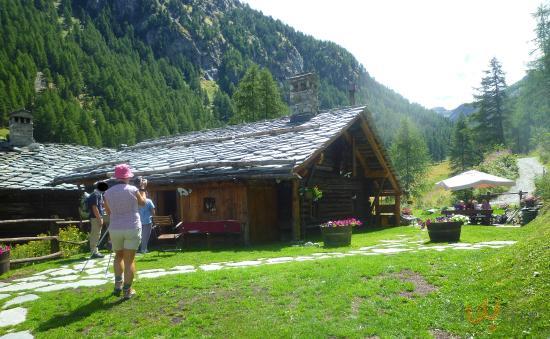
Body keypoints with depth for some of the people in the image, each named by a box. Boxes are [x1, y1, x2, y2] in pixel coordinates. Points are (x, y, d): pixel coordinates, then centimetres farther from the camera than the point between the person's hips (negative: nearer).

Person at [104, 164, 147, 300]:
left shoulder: (108, 192, 0)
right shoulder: (133, 190, -7)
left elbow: (108, 212, 13)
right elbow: (142, 202, 11)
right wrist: (143, 188, 24)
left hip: (115, 229, 3)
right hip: (132, 228, -3)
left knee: (118, 256, 23)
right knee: (129, 259, 2)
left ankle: (118, 284, 12)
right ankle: (127, 290, 4)